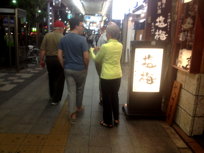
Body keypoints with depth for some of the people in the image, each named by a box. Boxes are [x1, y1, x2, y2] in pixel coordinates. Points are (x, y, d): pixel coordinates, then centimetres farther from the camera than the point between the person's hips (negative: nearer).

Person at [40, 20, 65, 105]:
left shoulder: (47, 35, -1)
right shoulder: (62, 37, -9)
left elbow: (42, 50, -2)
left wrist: (42, 60, 7)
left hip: (49, 59, 4)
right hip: (59, 60, -4)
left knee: (51, 79, 20)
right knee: (59, 80, 7)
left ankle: (52, 96, 33)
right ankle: (55, 99, 11)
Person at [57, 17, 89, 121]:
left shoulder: (63, 39, 1)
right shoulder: (82, 39, -14)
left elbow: (59, 55, 1)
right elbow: (86, 56, -17)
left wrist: (64, 66, 11)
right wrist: (86, 67, -1)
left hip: (68, 69, 3)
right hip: (80, 69, -3)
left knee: (71, 91, 8)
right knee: (79, 89, 17)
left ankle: (72, 112, 11)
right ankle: (78, 107, 36)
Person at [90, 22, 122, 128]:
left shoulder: (105, 46, -17)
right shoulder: (120, 45, 0)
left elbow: (97, 59, -1)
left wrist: (92, 51, 18)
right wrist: (100, 50, 22)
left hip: (107, 77, -6)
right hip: (118, 75, 6)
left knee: (107, 99, 9)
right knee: (115, 96, 21)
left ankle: (108, 122, 22)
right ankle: (116, 119, 33)